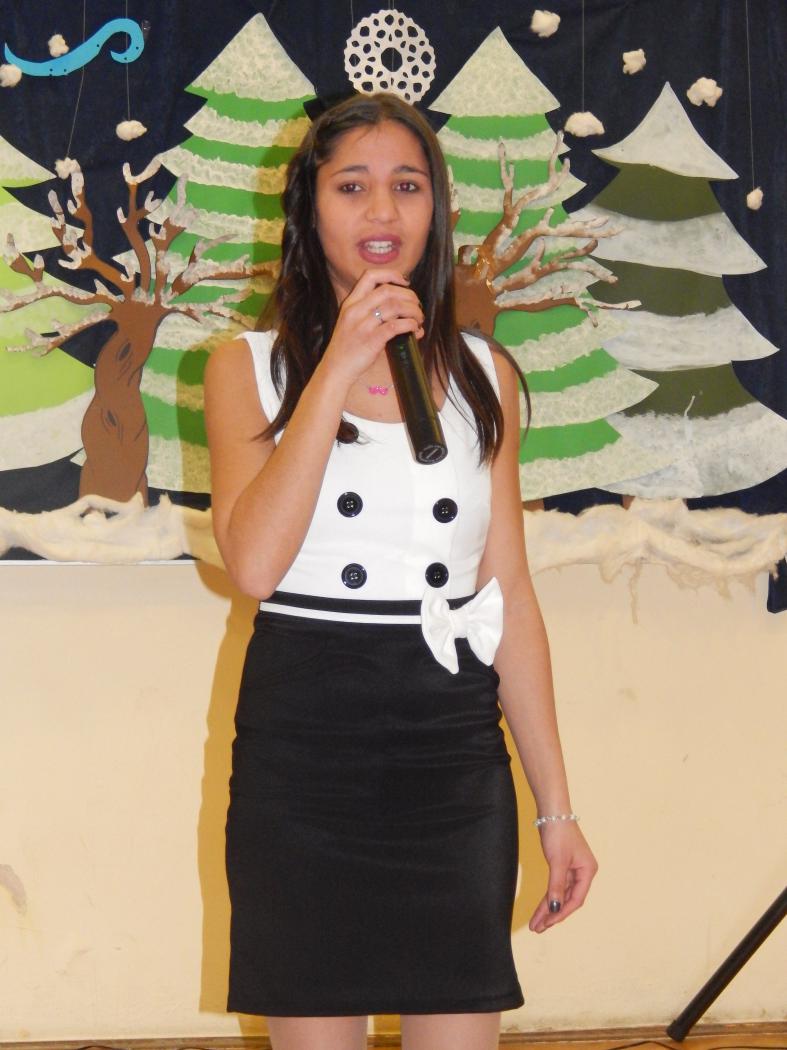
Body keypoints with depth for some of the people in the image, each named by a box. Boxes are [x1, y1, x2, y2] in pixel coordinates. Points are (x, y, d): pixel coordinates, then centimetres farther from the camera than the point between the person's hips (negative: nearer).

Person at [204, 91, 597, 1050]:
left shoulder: (482, 375, 9)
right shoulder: (250, 367, 1)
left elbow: (510, 594, 10)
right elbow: (254, 563, -16)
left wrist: (556, 806, 7)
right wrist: (340, 369, -18)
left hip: (452, 747, 2)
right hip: (302, 746, -2)